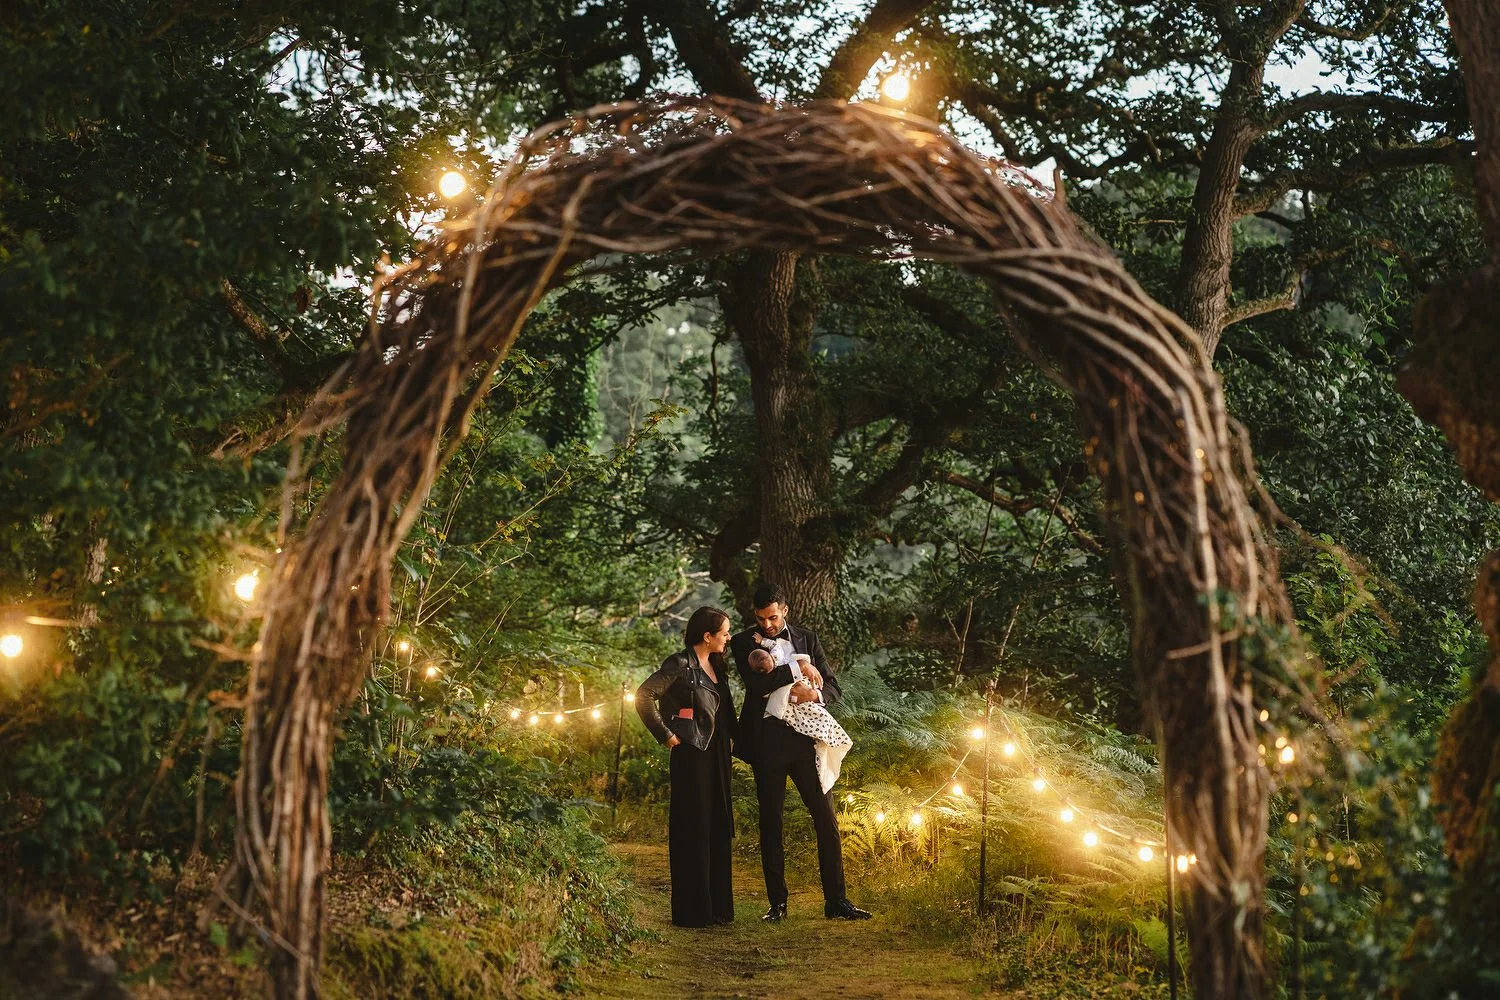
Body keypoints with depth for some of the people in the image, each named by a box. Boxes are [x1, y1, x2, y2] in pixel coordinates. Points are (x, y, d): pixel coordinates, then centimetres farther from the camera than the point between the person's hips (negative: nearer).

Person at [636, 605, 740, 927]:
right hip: (692, 754, -8)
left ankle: (717, 905, 19)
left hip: (717, 753, 8)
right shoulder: (680, 665, -12)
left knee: (718, 829, 11)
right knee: (692, 830, -3)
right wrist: (666, 735, -15)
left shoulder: (715, 665, 13)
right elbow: (644, 696, -19)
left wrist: (731, 737, 8)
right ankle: (692, 911, 3)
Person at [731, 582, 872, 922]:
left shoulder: (807, 639, 11)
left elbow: (833, 688, 9)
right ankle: (777, 903, 13)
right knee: (771, 823, 5)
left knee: (827, 820, 0)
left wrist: (814, 694, -13)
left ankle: (836, 901, 6)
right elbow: (756, 680, -16)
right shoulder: (743, 642, 3)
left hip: (805, 737, 2)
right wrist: (800, 670, -10)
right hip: (767, 739, -2)